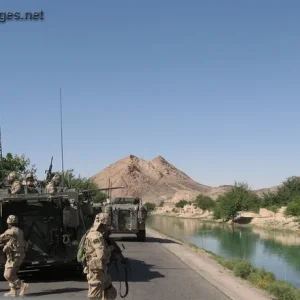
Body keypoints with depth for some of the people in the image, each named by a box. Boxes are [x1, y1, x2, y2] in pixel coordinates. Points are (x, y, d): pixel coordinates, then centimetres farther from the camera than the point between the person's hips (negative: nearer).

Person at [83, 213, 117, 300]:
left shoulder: (98, 235, 13)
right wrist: (110, 248, -13)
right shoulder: (96, 236, -20)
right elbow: (102, 255, -30)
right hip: (96, 272, -10)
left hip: (102, 272, 10)